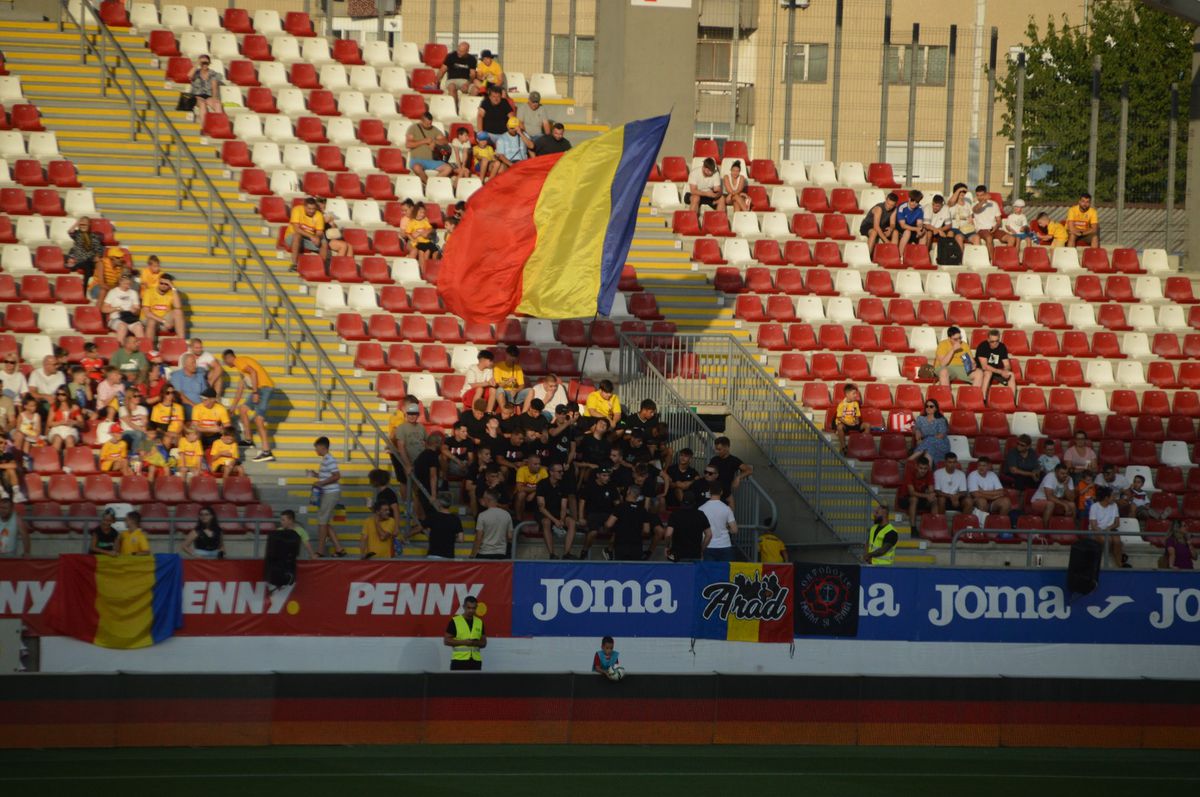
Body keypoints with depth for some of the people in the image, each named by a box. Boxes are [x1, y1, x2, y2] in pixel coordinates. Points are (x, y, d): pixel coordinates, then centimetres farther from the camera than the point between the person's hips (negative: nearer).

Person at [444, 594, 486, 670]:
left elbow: (484, 643, 15)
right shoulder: (455, 621, -2)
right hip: (459, 660, -4)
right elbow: (446, 641, -4)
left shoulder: (479, 622, 11)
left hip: (476, 661, 4)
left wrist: (476, 643, -9)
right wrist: (463, 642, -16)